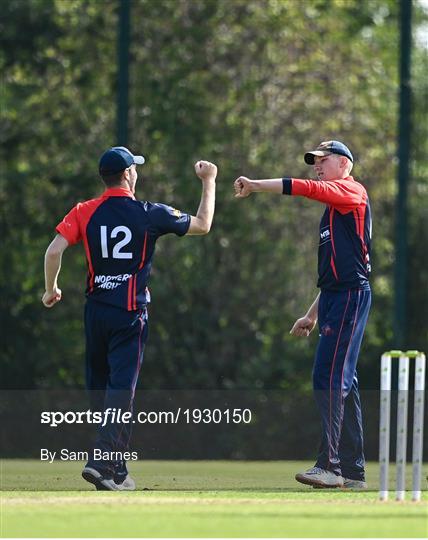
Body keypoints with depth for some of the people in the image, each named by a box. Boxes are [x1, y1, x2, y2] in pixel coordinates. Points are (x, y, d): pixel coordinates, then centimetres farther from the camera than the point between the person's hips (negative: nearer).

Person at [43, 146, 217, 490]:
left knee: (99, 387, 13)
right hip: (130, 313, -3)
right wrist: (209, 182, 20)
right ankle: (103, 461, -21)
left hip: (95, 310, 3)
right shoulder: (150, 214, -4)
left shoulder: (85, 212, 1)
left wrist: (51, 289, 8)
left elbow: (54, 250, -8)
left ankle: (116, 471, 18)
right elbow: (202, 225, 8)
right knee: (121, 388, -6)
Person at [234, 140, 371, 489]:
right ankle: (353, 472, 9)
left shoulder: (352, 191, -3)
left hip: (351, 296, -10)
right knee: (342, 382, 8)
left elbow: (305, 188, -18)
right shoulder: (333, 209, 24)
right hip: (335, 300, 10)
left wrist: (255, 185, -13)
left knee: (329, 376, -16)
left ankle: (330, 466, -20)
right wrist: (313, 315, 25)